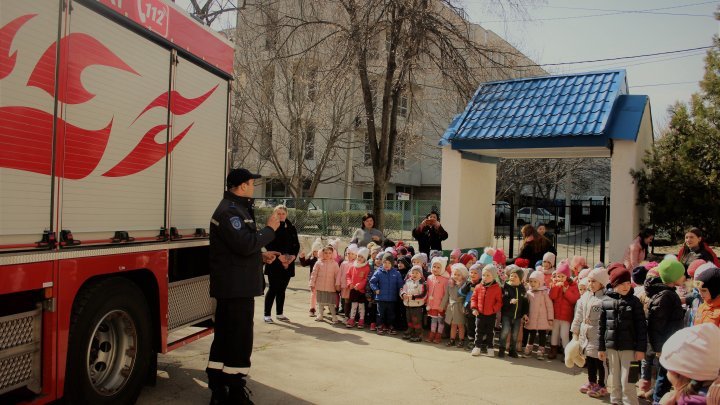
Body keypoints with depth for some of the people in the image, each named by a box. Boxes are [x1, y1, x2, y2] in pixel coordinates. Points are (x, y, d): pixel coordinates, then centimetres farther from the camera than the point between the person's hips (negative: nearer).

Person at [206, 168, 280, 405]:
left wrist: (260, 256, 13)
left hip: (232, 287, 11)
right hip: (237, 287, -11)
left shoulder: (237, 209, 19)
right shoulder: (229, 211, -16)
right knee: (240, 340, -3)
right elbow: (245, 244, -26)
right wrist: (269, 229, -14)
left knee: (224, 337, 15)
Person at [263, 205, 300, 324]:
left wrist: (293, 255, -6)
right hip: (274, 263, -5)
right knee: (273, 289, -4)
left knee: (282, 289, 12)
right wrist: (278, 256, -19)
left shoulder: (291, 228, 11)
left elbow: (296, 244, 11)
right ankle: (267, 314, 4)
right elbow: (268, 244, -11)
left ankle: (280, 313, 21)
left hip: (288, 263, 5)